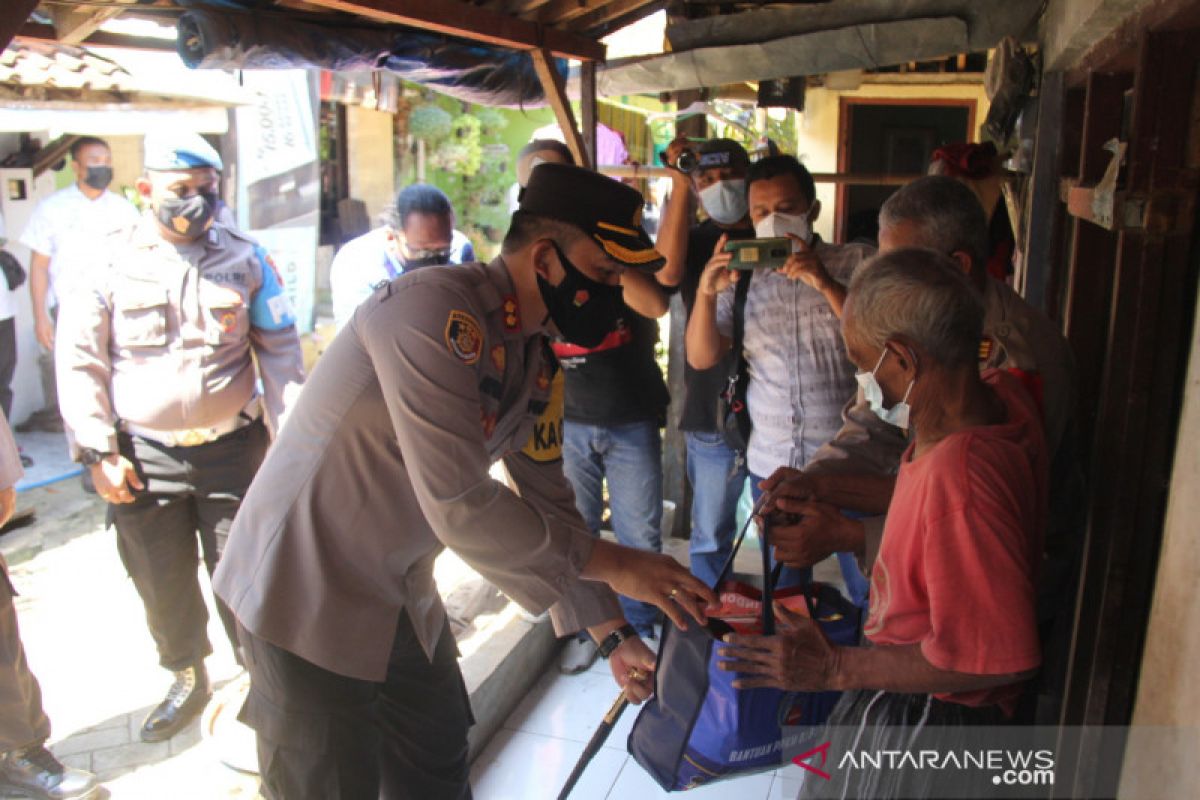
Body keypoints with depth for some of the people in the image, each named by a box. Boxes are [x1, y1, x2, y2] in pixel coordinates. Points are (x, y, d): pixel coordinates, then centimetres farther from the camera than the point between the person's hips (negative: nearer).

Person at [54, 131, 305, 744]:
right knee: (161, 583, 13)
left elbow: (280, 352, 4)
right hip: (143, 457, 1)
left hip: (232, 448, 0)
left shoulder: (245, 259, 1)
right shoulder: (109, 262, -1)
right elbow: (80, 361, 1)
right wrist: (100, 452, -4)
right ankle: (188, 679, 36)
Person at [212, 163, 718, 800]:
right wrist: (612, 564, -20)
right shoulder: (436, 311, -26)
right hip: (306, 595, -8)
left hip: (400, 597, 8)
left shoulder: (537, 356, 1)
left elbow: (548, 501, 7)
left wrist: (613, 635, 4)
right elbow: (461, 508, -30)